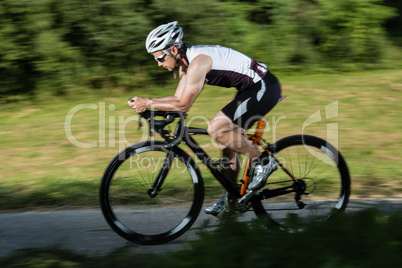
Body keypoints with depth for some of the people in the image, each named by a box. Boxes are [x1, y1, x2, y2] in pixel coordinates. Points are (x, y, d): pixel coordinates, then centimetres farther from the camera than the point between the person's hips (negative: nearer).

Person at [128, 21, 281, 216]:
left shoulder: (197, 62, -23)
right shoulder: (185, 63, 8)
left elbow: (183, 106, -23)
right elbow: (178, 98, 13)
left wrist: (148, 103, -16)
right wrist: (144, 101, 2)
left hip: (264, 88, -10)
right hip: (252, 88, 10)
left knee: (216, 128, -19)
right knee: (228, 139, 13)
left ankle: (263, 161, -6)